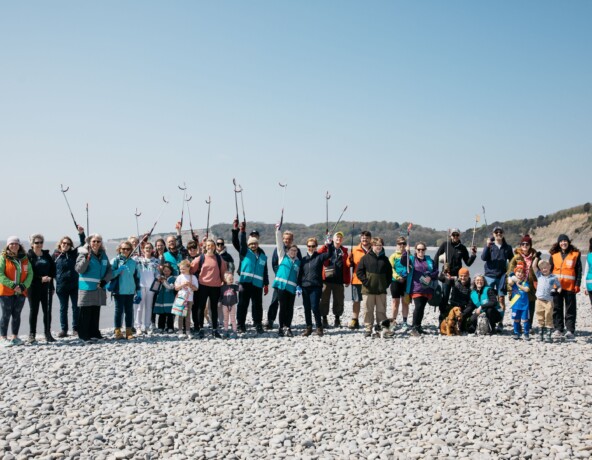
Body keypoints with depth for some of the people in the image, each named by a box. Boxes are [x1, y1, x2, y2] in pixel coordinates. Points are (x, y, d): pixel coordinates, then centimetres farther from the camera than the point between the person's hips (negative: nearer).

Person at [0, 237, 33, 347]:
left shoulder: (25, 258, 9)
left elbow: (30, 273, 4)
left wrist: (23, 286, -10)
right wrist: (12, 285, -17)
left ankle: (15, 337, 17)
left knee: (16, 315, 9)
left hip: (20, 292, 4)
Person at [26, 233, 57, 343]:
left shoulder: (47, 255, 12)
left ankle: (48, 333, 11)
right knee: (34, 311, 0)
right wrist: (40, 278, -17)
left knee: (47, 310, 4)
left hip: (47, 287, 4)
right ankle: (32, 335, 7)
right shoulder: (28, 256, -2)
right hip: (34, 288, -4)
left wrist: (50, 277, -6)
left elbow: (53, 268, 12)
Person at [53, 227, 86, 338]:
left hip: (74, 285, 0)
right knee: (63, 309, 8)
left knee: (76, 308, 4)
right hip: (61, 286, 0)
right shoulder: (55, 255, 2)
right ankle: (64, 330, 14)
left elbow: (83, 245, -4)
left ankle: (76, 328, 14)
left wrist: (81, 234, -18)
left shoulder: (74, 254, 4)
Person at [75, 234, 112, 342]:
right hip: (86, 287, -5)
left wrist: (105, 280, -5)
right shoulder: (84, 254, -4)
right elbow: (79, 269, -15)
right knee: (86, 312, -3)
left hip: (99, 288, 5)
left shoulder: (103, 255, 12)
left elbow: (109, 270, 12)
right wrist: (86, 258, -29)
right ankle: (84, 335, 3)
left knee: (96, 312, 11)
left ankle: (94, 333, 20)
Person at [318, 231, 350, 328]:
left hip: (339, 280, 3)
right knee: (324, 299, 2)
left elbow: (347, 266, 12)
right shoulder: (326, 248, 4)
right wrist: (326, 245, -26)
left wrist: (347, 280, 7)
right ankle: (324, 319, 11)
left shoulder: (344, 251, 13)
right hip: (326, 279, -3)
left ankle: (337, 319, 19)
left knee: (339, 300, 7)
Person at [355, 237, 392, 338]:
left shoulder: (385, 259, 11)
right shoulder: (366, 258, 0)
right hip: (368, 290, -3)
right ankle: (368, 330, 7)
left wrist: (387, 283, 6)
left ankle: (384, 329, 5)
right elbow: (359, 271, -1)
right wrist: (365, 281, -10)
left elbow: (389, 272, 18)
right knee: (368, 311, 1)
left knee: (381, 311, 5)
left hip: (381, 290, 3)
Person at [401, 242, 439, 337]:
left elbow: (436, 272, 11)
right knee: (418, 306, -16)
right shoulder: (412, 259, 5)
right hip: (416, 289, -4)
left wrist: (430, 277, -8)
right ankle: (414, 328, -10)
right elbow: (403, 261, -14)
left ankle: (418, 326, 23)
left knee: (422, 307, 10)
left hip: (427, 289, 4)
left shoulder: (429, 260, 14)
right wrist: (406, 252, -30)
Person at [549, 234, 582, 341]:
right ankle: (558, 329, 15)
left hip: (570, 287, -2)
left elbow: (579, 271, 0)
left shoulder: (575, 254, 1)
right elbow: (549, 269, 10)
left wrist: (577, 285, -6)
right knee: (557, 308, 7)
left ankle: (570, 331, 6)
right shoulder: (554, 255, 6)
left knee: (570, 309, 3)